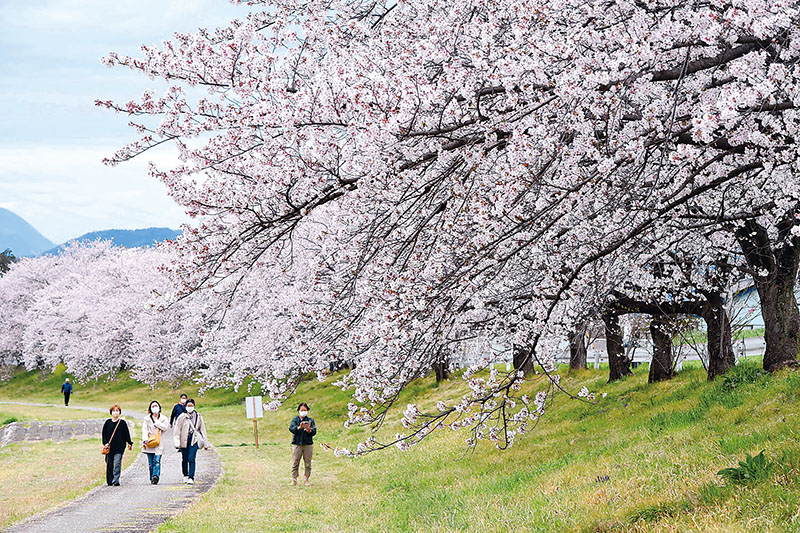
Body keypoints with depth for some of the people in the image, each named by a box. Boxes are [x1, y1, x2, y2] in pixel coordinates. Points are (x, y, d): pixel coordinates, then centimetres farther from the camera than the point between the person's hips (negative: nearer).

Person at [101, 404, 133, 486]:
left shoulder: (122, 423, 3)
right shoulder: (108, 422, 7)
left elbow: (126, 434, 8)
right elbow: (104, 434, 9)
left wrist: (130, 443, 6)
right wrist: (105, 443, -3)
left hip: (119, 448, -3)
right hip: (109, 447, 3)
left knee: (117, 464, -14)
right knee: (109, 465, 8)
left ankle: (115, 481, -17)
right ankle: (110, 481, 19)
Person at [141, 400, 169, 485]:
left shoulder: (163, 418, 10)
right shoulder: (147, 418, 10)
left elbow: (166, 427, -6)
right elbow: (144, 429, -2)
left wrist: (156, 423, -9)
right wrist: (145, 439, -18)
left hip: (159, 443, -1)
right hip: (149, 442, 1)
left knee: (157, 461, -13)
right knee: (150, 463, 2)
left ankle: (155, 476, -21)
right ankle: (152, 478, 10)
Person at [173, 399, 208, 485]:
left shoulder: (198, 417, 7)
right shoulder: (182, 417, 0)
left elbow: (202, 430, 13)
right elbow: (177, 431, 0)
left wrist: (205, 444, 12)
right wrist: (177, 443, -9)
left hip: (194, 440, 0)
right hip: (184, 440, 0)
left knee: (191, 458, -12)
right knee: (185, 459, 8)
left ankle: (191, 477, -10)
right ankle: (185, 475, 29)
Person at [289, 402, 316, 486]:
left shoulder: (310, 420, 10)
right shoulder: (295, 419, 8)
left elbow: (314, 431, 1)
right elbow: (291, 428, -9)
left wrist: (309, 430, -21)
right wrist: (299, 427, -27)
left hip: (308, 444, 1)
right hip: (297, 444, -1)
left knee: (308, 463, 3)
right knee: (295, 463, -1)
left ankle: (307, 479, 10)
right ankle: (294, 479, 4)